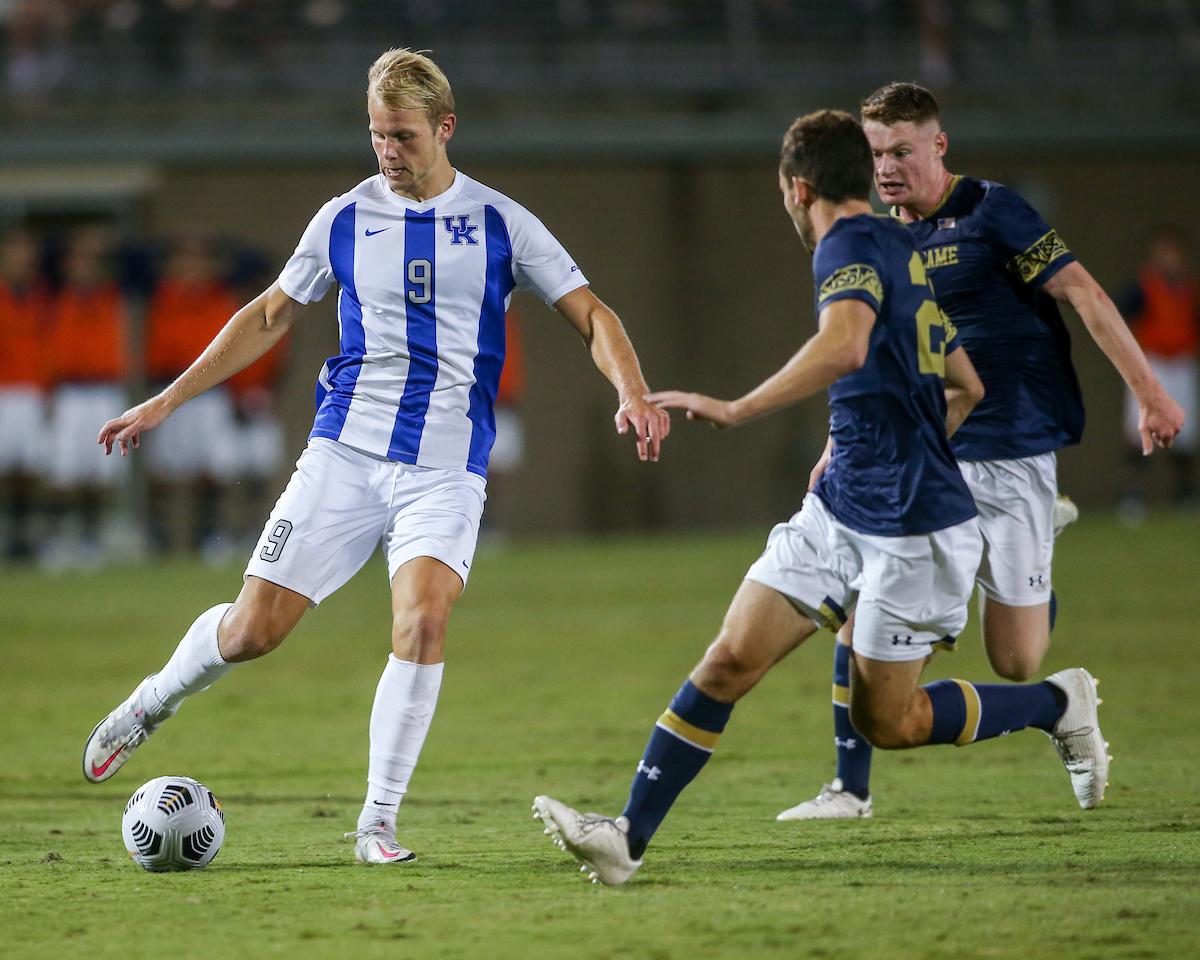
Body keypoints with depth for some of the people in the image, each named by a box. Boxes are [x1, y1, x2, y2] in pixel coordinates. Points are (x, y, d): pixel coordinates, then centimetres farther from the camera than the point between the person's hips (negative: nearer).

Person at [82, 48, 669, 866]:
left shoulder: (501, 224, 1)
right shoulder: (344, 221, 6)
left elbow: (590, 315, 3)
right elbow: (270, 316, 18)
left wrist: (632, 392, -17)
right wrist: (168, 400, 16)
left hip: (446, 468, -1)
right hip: (344, 453, 1)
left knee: (424, 622, -24)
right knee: (252, 630, -2)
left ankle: (378, 822, -12)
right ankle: (154, 702, 30)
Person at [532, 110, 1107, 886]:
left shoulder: (852, 247, -14)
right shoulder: (904, 252, 15)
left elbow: (846, 346, -36)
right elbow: (964, 389, 26)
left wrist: (737, 410, -38)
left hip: (913, 530, -9)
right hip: (839, 511, 9)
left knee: (886, 721, 4)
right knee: (731, 659, -4)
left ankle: (1059, 705, 23)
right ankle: (629, 837, -7)